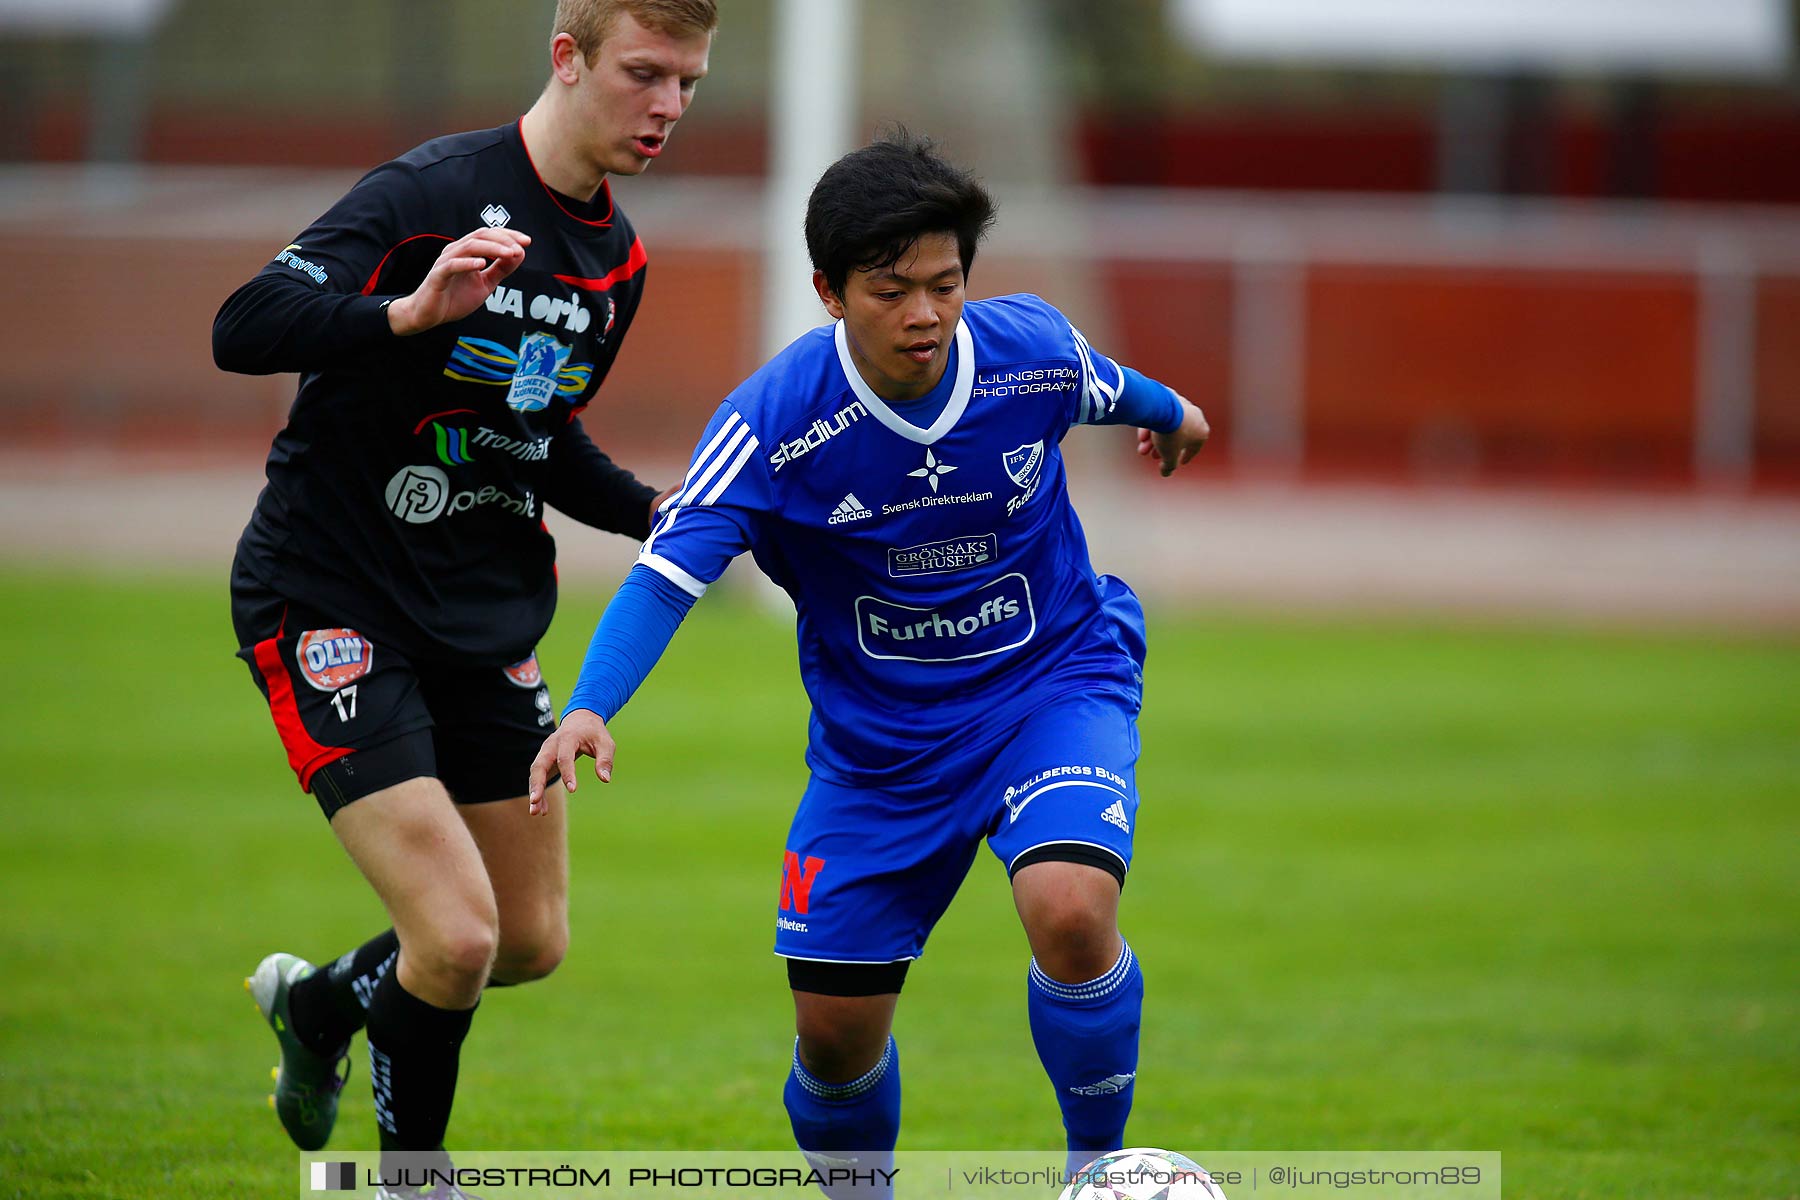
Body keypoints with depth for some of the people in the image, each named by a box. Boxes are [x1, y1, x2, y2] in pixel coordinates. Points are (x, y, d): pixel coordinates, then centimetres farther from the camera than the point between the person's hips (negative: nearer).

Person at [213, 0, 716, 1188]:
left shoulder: (616, 259, 8)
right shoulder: (435, 190, -17)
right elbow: (244, 330, -27)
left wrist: (658, 511, 4)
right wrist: (408, 311, -43)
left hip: (485, 617, 8)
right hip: (330, 597, -8)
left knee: (533, 942, 12)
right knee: (455, 935, -17)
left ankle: (321, 1006, 40)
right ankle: (411, 1164, 10)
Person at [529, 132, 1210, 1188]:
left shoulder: (1033, 351, -16)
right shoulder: (778, 419, -22)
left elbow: (1109, 389, 9)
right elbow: (668, 572, -26)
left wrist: (1171, 413, 33)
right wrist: (589, 709, -43)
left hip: (1053, 679, -1)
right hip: (878, 734, 1)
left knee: (1070, 910, -29)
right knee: (836, 1025, 3)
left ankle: (1099, 1170, -6)